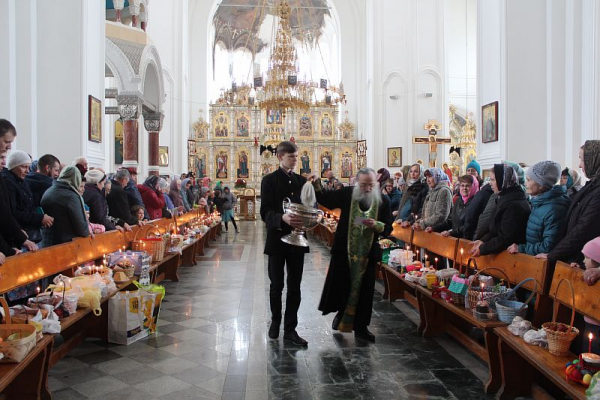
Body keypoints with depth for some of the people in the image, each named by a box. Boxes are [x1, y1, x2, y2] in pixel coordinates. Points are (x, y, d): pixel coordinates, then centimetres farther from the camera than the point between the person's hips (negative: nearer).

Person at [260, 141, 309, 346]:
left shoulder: (302, 180, 10)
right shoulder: (269, 180, -4)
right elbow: (265, 212, -12)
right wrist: (283, 218, -32)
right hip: (277, 239, -3)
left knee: (294, 287, 6)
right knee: (276, 285, 10)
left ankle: (290, 328, 16)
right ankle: (275, 321, 31)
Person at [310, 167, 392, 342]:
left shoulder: (383, 201, -4)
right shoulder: (347, 194, -5)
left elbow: (388, 229, -2)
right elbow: (325, 200, 6)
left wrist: (376, 225, -22)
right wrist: (317, 185, -10)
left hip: (368, 254, 0)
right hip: (344, 251, 0)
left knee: (364, 290, 8)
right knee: (339, 285, 9)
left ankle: (361, 327, 23)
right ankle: (341, 313, 37)